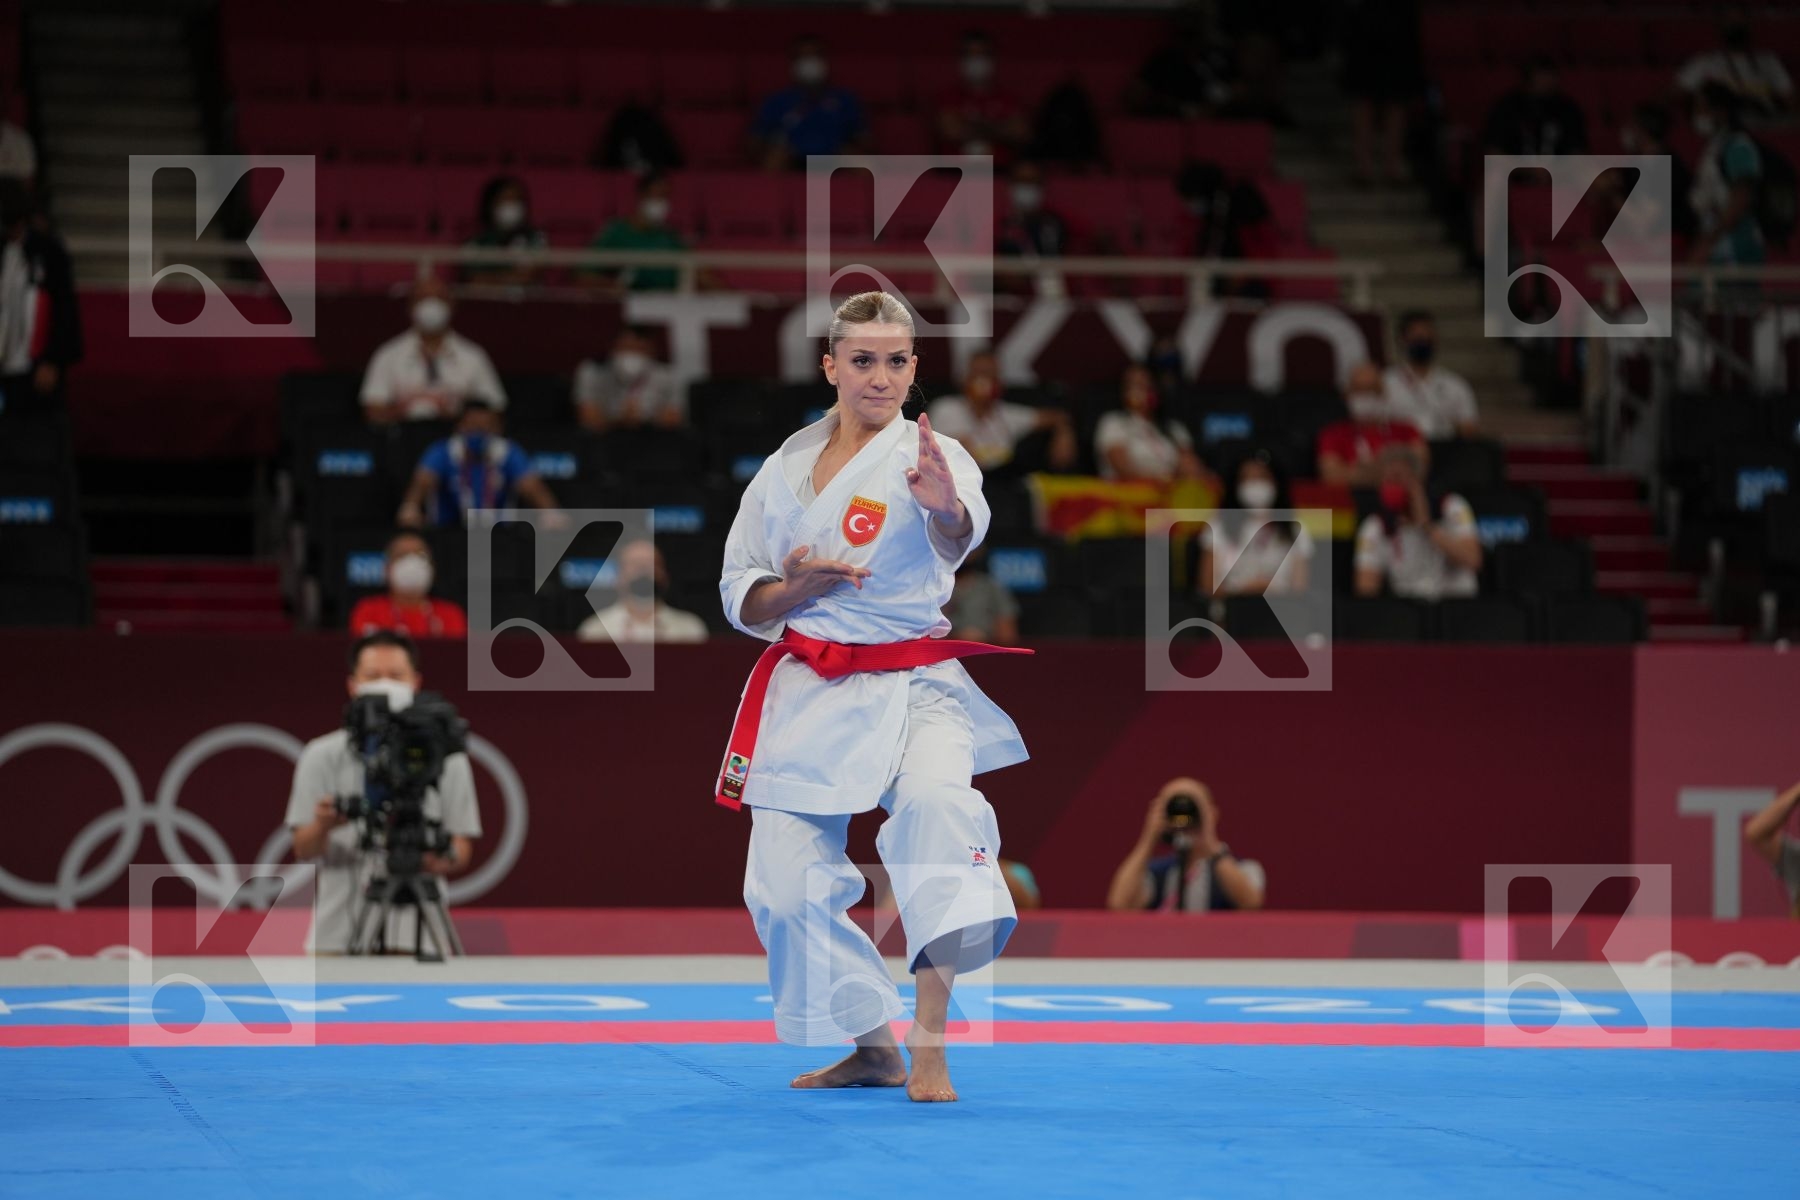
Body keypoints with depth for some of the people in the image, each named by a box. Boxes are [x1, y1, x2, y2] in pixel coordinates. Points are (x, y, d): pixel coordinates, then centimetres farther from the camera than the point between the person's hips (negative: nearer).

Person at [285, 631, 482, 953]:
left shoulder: (446, 759, 8)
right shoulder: (321, 757, 8)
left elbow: (463, 843, 8)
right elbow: (303, 850, 2)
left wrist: (446, 860, -16)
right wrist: (322, 826, -21)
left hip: (417, 938, 0)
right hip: (338, 936, 0)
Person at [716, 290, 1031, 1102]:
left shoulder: (929, 457, -6)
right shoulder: (786, 467, 7)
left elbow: (959, 531, -30)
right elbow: (741, 596, 11)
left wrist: (945, 505, -55)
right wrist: (797, 588, -12)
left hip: (910, 689, -4)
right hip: (807, 691, 4)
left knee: (936, 801, -33)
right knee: (790, 879, 2)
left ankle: (929, 1040, -37)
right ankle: (873, 1047, 23)